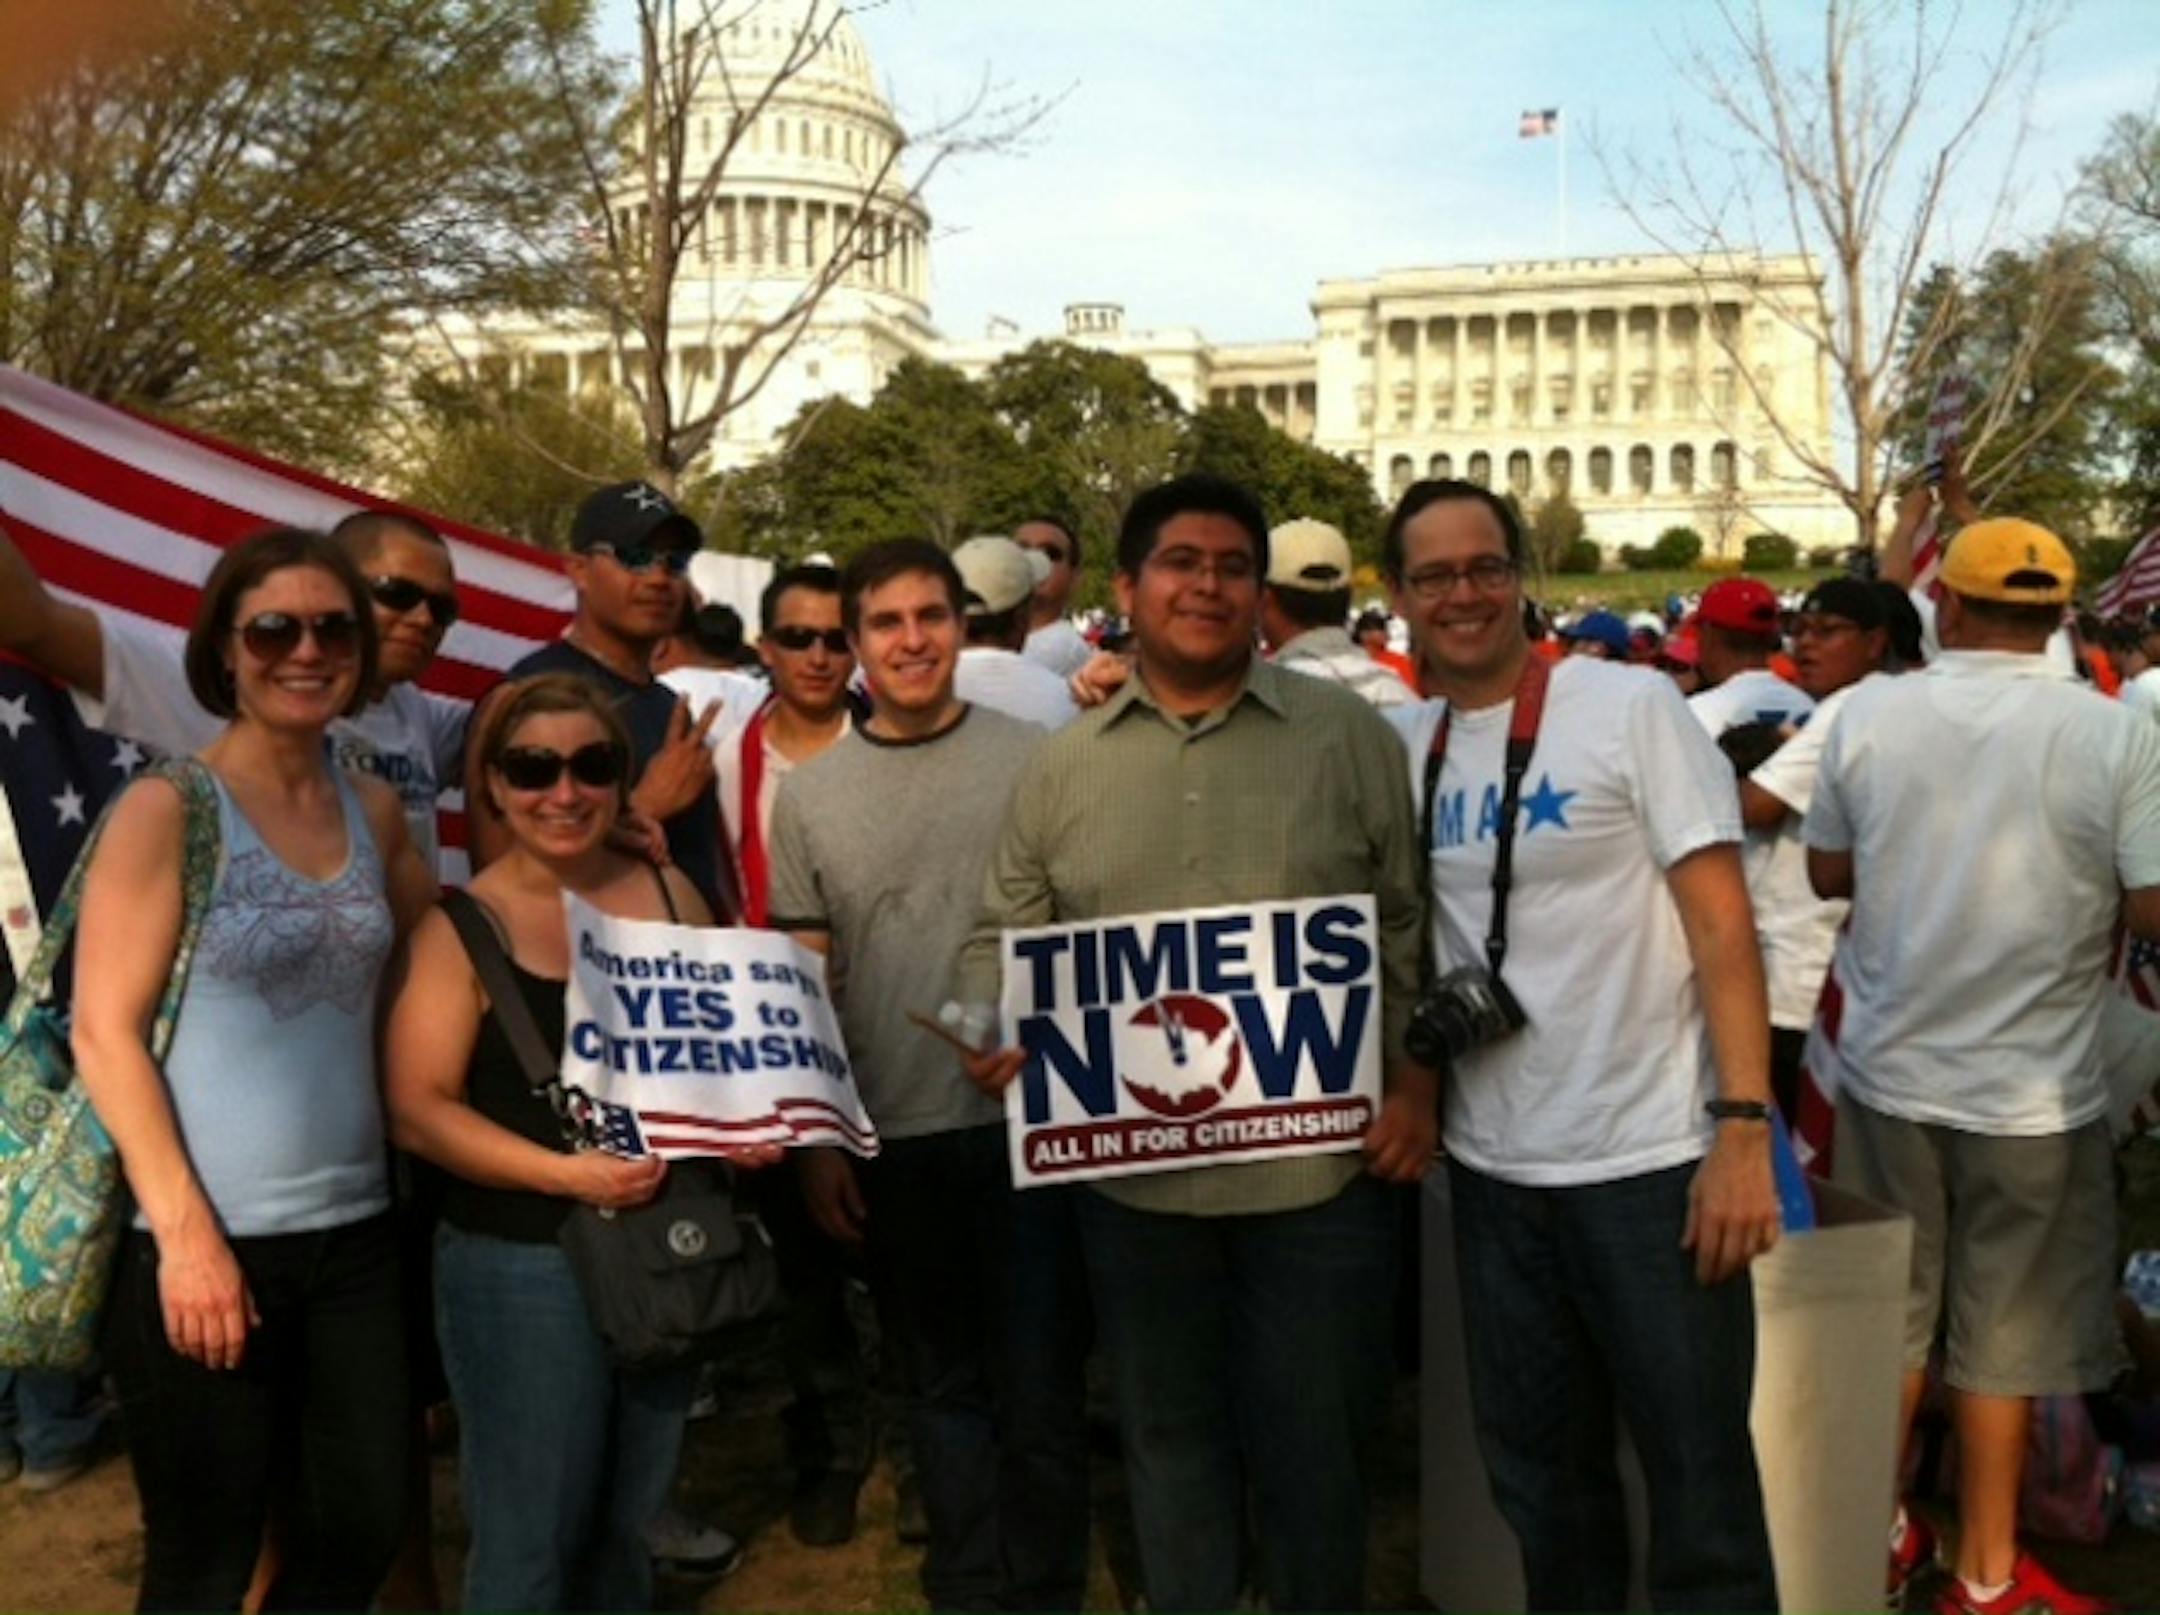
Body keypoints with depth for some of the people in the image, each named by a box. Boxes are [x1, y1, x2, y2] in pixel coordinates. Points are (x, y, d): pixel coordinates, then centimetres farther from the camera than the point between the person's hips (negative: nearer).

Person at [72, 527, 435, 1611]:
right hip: (208, 1243, -5)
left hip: (354, 1233, 5)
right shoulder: (168, 806, -8)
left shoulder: (375, 812, 7)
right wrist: (186, 1234, -17)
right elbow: (104, 1034, -12)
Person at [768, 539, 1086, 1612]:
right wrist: (815, 1141, 3)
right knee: (943, 1389, 16)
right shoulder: (808, 794, 3)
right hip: (892, 1139, 2)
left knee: (1038, 1385, 6)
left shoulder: (1034, 759, -2)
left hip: (1027, 1121, -2)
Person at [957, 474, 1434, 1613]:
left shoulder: (1347, 734, 1)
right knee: (1169, 1434, 17)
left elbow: (1415, 926, 2)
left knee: (1314, 1440, 11)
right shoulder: (1061, 767, 5)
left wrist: (1416, 1083, -6)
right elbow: (1005, 936, 9)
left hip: (1319, 1164, -1)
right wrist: (991, 1034, -10)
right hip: (1133, 1175, 2)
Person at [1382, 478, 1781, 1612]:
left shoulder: (1631, 705, -7)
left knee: (1699, 1481, 7)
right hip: (1492, 1167, 5)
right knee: (1538, 1474, 17)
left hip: (1654, 1158, -4)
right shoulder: (1398, 745, 5)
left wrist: (1742, 1127, -17)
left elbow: (1721, 922, -11)